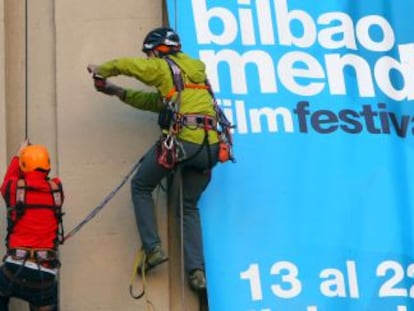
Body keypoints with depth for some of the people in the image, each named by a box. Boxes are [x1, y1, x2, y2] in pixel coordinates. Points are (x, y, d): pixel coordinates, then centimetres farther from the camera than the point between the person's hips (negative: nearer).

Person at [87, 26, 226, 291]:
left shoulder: (163, 68, 5)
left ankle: (153, 249, 4)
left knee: (141, 187, 16)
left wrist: (100, 70, 29)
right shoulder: (195, 70, 26)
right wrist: (118, 92, 32)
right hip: (210, 147, 6)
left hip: (181, 141, -6)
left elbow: (125, 65, 6)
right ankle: (197, 270, 3)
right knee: (190, 206, 18)